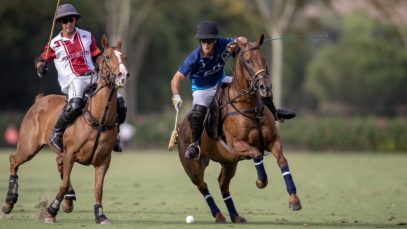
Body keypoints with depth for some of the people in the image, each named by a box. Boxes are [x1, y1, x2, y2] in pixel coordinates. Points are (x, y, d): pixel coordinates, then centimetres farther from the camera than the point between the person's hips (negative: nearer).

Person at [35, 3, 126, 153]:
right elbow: (40, 59, 13)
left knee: (118, 101, -11)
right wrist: (41, 66, -10)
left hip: (92, 77, 4)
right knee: (75, 104, -38)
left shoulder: (87, 36, 13)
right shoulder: (55, 44, 5)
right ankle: (56, 134, -21)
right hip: (72, 80, -4)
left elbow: (97, 56, 20)